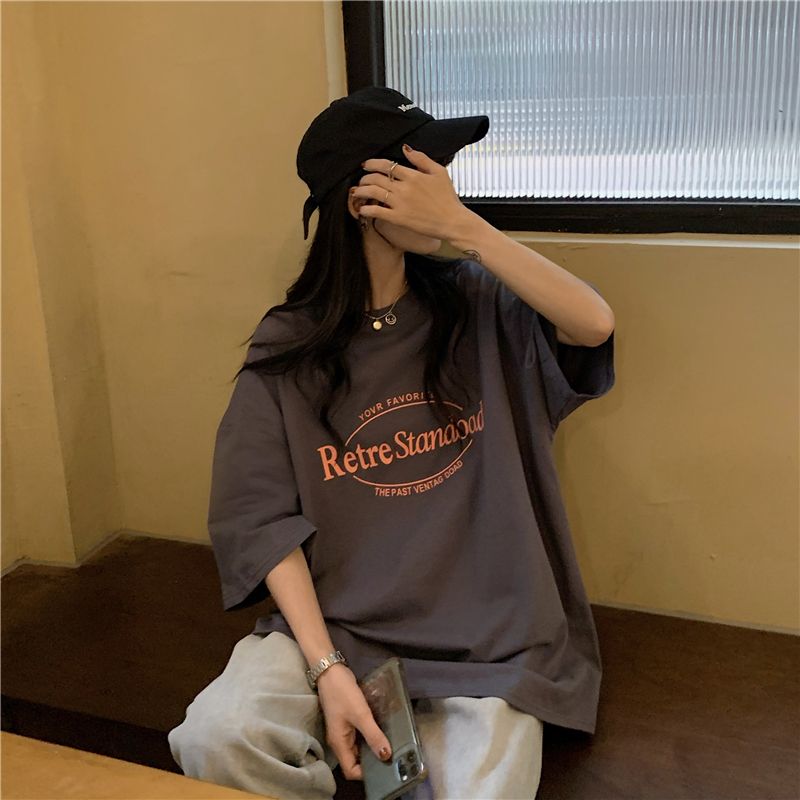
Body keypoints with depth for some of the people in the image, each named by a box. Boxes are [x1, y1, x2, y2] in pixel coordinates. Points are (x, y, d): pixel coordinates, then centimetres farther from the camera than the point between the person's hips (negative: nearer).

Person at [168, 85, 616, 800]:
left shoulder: (474, 305, 2)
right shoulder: (288, 346, -1)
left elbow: (594, 324, -16)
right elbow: (264, 519, -6)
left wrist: (460, 224, -19)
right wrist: (327, 668, -17)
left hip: (485, 635, 0)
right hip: (336, 619, 0)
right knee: (215, 739, -23)